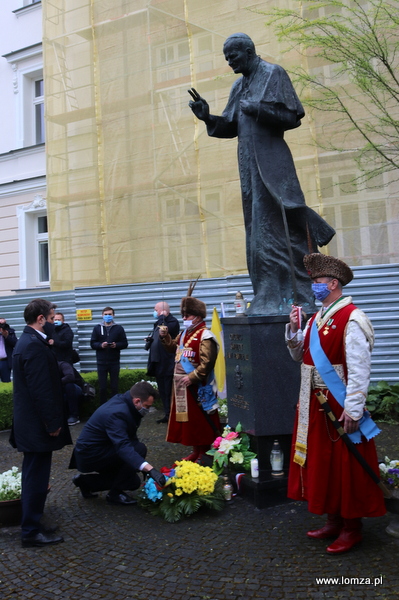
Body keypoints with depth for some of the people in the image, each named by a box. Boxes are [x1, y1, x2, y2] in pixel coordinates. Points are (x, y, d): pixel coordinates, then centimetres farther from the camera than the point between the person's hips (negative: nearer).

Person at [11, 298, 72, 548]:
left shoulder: (27, 341, 11)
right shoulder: (35, 346, -22)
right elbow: (42, 389, -25)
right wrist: (52, 423, -19)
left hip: (29, 421, 10)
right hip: (37, 424, -10)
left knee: (33, 473, 22)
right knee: (37, 475, 0)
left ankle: (32, 510, 37)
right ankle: (31, 531, 11)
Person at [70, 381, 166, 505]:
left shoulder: (122, 400, -1)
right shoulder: (116, 413, -30)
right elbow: (123, 447, -43)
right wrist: (150, 469, -51)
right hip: (90, 455, -10)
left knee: (133, 482, 11)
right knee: (139, 449, -23)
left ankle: (85, 481, 17)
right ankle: (115, 494, -8)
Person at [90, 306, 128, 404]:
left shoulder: (119, 328, 7)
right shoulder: (97, 328, 9)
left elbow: (124, 343, 3)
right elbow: (92, 343, 3)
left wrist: (116, 345, -16)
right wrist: (101, 345, -16)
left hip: (114, 362, 0)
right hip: (101, 362, 0)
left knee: (114, 387, 4)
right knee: (102, 387, 2)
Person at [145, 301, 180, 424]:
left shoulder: (172, 321, -10)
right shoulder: (158, 323, 17)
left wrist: (162, 317, -15)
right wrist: (150, 340, 8)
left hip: (167, 364, -9)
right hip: (157, 362, 10)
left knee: (168, 391, -5)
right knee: (163, 391, 14)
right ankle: (167, 415, 22)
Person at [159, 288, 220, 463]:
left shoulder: (205, 336, -15)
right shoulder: (184, 334, 14)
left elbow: (206, 363, -22)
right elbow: (174, 348, 26)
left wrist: (192, 377, -24)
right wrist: (165, 337, 10)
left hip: (197, 388, -9)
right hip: (182, 386, 9)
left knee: (201, 419, 0)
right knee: (188, 417, 14)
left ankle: (205, 452, 12)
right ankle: (196, 450, 27)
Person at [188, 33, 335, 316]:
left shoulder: (273, 74, -1)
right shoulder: (239, 86, 19)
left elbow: (292, 116, -9)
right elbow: (230, 127, 18)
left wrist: (257, 109, -15)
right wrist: (207, 117, 2)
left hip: (272, 162, -7)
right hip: (249, 164, 7)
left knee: (279, 226, -11)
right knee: (258, 229, 4)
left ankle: (297, 297, -6)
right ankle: (269, 300, 7)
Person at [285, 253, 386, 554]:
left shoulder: (351, 319, -17)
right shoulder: (318, 318, 10)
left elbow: (359, 369, -20)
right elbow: (300, 354, 17)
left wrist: (353, 410, -21)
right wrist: (294, 329, 2)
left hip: (339, 407, -9)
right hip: (314, 405, 9)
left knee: (345, 465, 4)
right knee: (323, 462, 16)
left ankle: (352, 527, 21)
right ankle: (334, 520, 32)